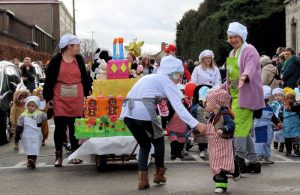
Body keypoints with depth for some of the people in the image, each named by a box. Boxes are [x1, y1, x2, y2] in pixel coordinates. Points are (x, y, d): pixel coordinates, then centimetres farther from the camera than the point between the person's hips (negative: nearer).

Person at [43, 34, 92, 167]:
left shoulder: (79, 59, 7)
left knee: (75, 126, 7)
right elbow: (49, 80, -2)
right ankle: (58, 155, 9)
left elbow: (85, 77, 12)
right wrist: (48, 98, -5)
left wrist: (88, 93, 8)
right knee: (60, 127, 0)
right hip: (60, 100, -3)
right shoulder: (56, 60, -3)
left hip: (76, 99, 3)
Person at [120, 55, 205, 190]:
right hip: (143, 112, -7)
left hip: (127, 112, 7)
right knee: (158, 140, 19)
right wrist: (196, 125, -10)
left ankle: (143, 179, 9)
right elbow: (178, 107, -5)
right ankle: (159, 174, 31)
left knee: (144, 144, 21)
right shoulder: (167, 81, 7)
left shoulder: (150, 77, 30)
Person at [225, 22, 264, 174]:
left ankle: (239, 158, -15)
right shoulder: (232, 53, 20)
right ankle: (254, 161, 13)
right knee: (244, 129, 8)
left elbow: (251, 67, -26)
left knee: (240, 125, -16)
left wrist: (245, 76, -45)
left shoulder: (249, 50, -6)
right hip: (235, 95, 9)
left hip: (246, 94, -9)